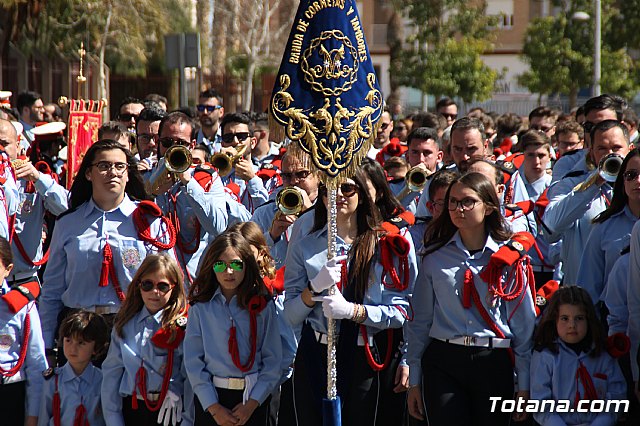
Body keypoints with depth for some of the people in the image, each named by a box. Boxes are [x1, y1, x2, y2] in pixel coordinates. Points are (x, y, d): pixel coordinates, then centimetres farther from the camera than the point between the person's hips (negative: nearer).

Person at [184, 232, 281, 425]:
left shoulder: (262, 306, 0)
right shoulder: (200, 308, 1)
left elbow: (273, 360, -2)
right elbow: (193, 360, -3)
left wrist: (252, 404, -10)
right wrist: (214, 407, -10)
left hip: (253, 397, 0)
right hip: (210, 397, 0)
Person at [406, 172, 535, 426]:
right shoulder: (435, 256, 5)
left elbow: (524, 323, 4)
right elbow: (420, 321, 9)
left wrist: (524, 386, 2)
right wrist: (414, 381, 7)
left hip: (494, 364, 0)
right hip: (443, 361, 0)